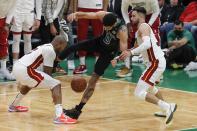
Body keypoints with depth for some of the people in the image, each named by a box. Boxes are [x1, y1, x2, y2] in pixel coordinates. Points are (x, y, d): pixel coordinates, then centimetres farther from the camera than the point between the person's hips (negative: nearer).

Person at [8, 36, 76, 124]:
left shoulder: (46, 47, 23)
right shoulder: (50, 51, -5)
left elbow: (45, 74, 27)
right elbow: (47, 73, -6)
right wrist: (54, 94, -1)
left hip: (17, 67, 10)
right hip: (25, 70, -10)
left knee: (29, 84, 43)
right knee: (56, 85, -10)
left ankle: (13, 106, 59)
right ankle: (59, 116, -24)